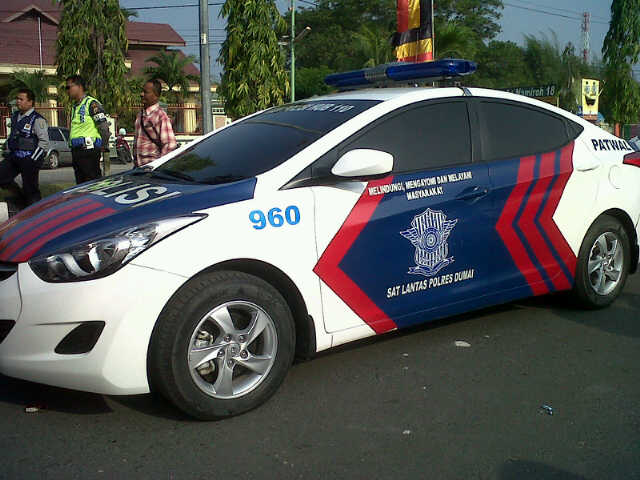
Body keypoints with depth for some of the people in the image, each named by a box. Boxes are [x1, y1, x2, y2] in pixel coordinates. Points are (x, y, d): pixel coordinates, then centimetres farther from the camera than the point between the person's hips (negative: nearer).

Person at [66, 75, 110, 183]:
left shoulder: (91, 103, -9)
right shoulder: (75, 106, 20)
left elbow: (104, 126, -13)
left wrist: (104, 146, -12)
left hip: (89, 150, -9)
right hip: (76, 150, 9)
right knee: (80, 183, 11)